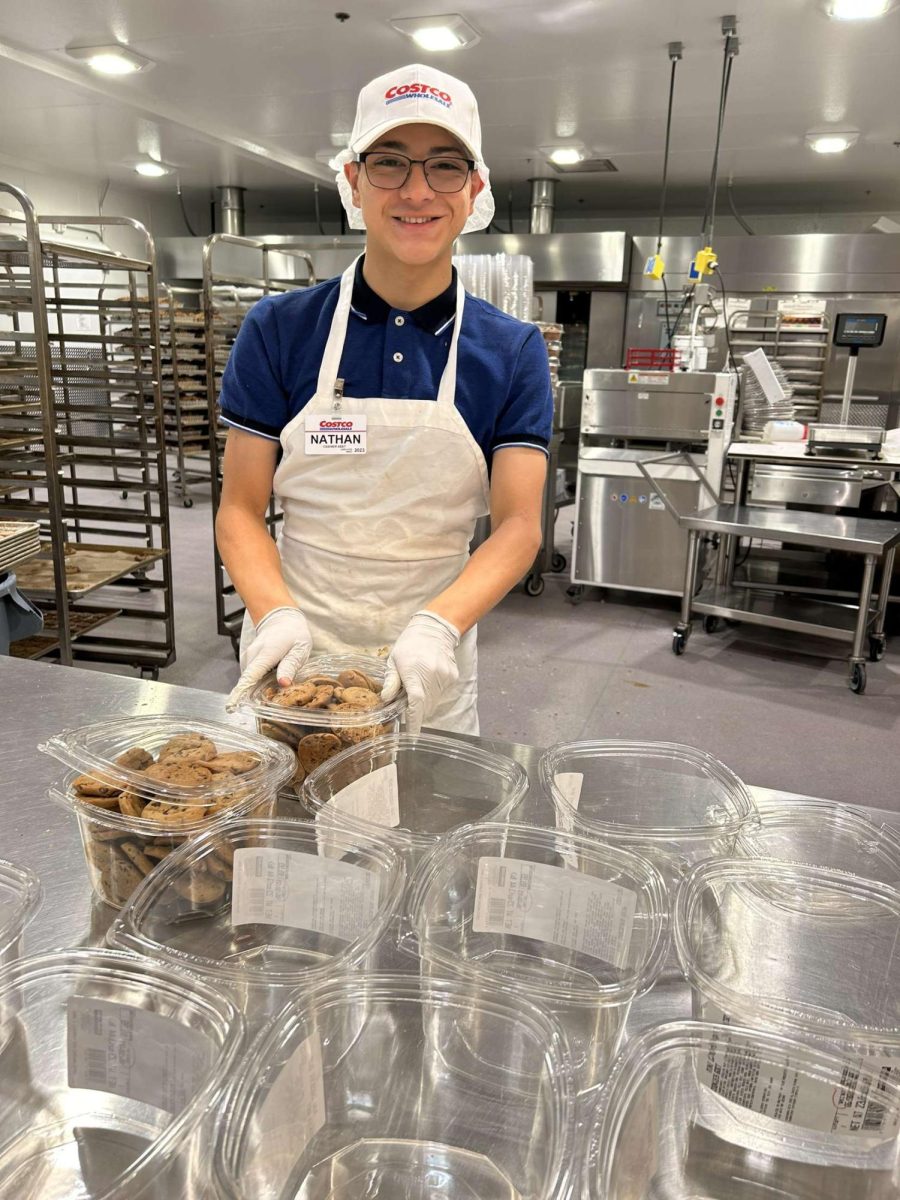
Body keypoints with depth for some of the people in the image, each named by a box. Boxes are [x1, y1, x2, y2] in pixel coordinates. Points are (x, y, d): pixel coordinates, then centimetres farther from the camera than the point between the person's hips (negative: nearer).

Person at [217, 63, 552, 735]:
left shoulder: (514, 352, -4)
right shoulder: (279, 329, -5)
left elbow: (518, 525, -10)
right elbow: (242, 509, -4)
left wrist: (439, 626, -27)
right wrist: (277, 615, -22)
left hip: (429, 673, 0)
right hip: (292, 659, 0)